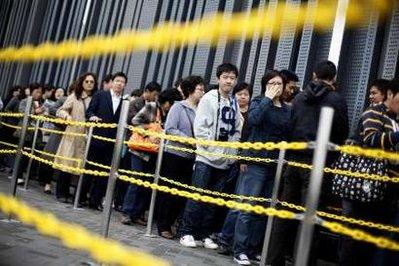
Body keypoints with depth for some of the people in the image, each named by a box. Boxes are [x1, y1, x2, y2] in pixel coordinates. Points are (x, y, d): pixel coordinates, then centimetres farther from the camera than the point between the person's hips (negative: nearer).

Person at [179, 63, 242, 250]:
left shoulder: (235, 104, 12)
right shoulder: (209, 99, -3)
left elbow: (237, 130, 12)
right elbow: (199, 127, -10)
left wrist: (233, 150, -3)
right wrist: (213, 147, -14)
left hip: (225, 160, 5)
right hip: (206, 157, -5)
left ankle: (205, 234, 18)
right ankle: (187, 232, 7)